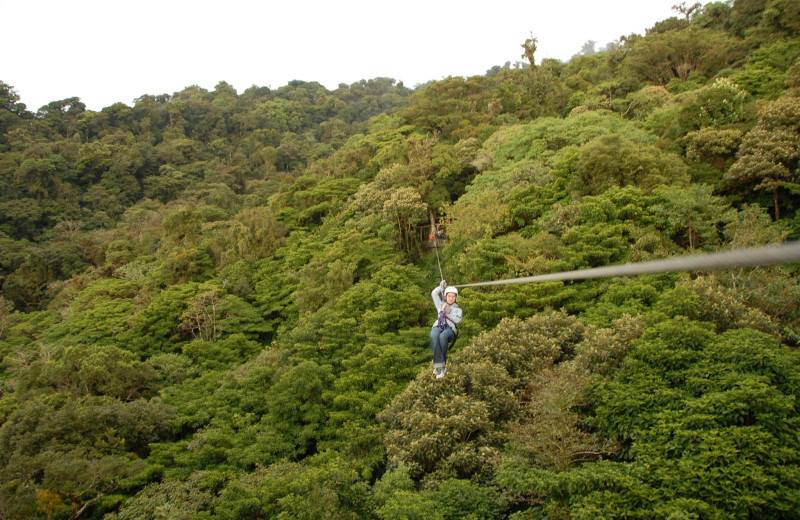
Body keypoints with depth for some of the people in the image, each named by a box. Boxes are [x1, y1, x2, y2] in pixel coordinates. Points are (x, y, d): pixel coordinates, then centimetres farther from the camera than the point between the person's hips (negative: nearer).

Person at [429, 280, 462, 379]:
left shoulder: (457, 309, 24)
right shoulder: (441, 305, 32)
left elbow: (458, 320, 3)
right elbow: (434, 294, 28)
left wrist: (449, 313, -9)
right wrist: (441, 287, 20)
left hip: (450, 329, -1)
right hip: (437, 327, 1)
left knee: (443, 336, -40)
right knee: (433, 336, -38)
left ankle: (440, 364, -34)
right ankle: (439, 365, -46)